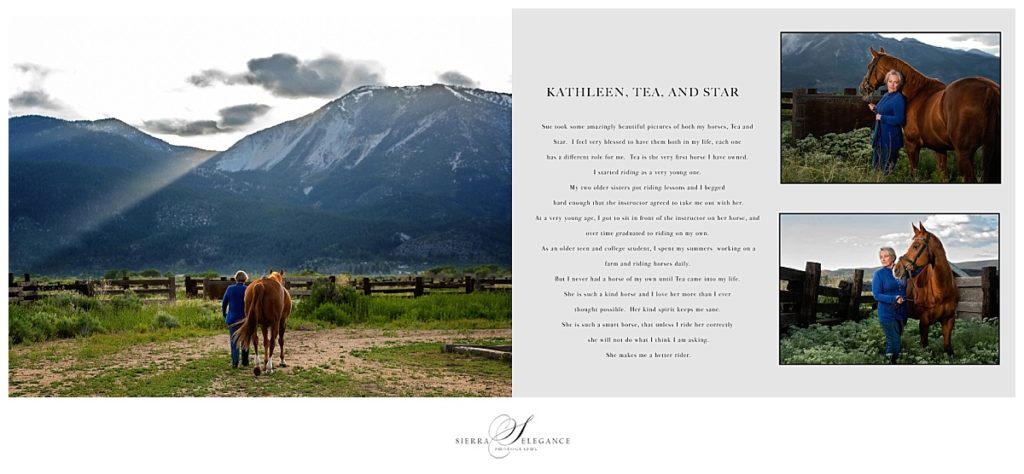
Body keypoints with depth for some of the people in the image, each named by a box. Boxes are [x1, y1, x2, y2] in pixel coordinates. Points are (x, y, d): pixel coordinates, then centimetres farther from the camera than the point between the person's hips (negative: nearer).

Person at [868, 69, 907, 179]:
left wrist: (881, 117, -21)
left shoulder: (899, 98, -18)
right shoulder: (886, 96, 9)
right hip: (880, 136, 9)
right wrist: (875, 109, 6)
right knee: (879, 166, 21)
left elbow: (899, 120, -25)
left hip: (890, 138, -9)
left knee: (886, 168, 1)